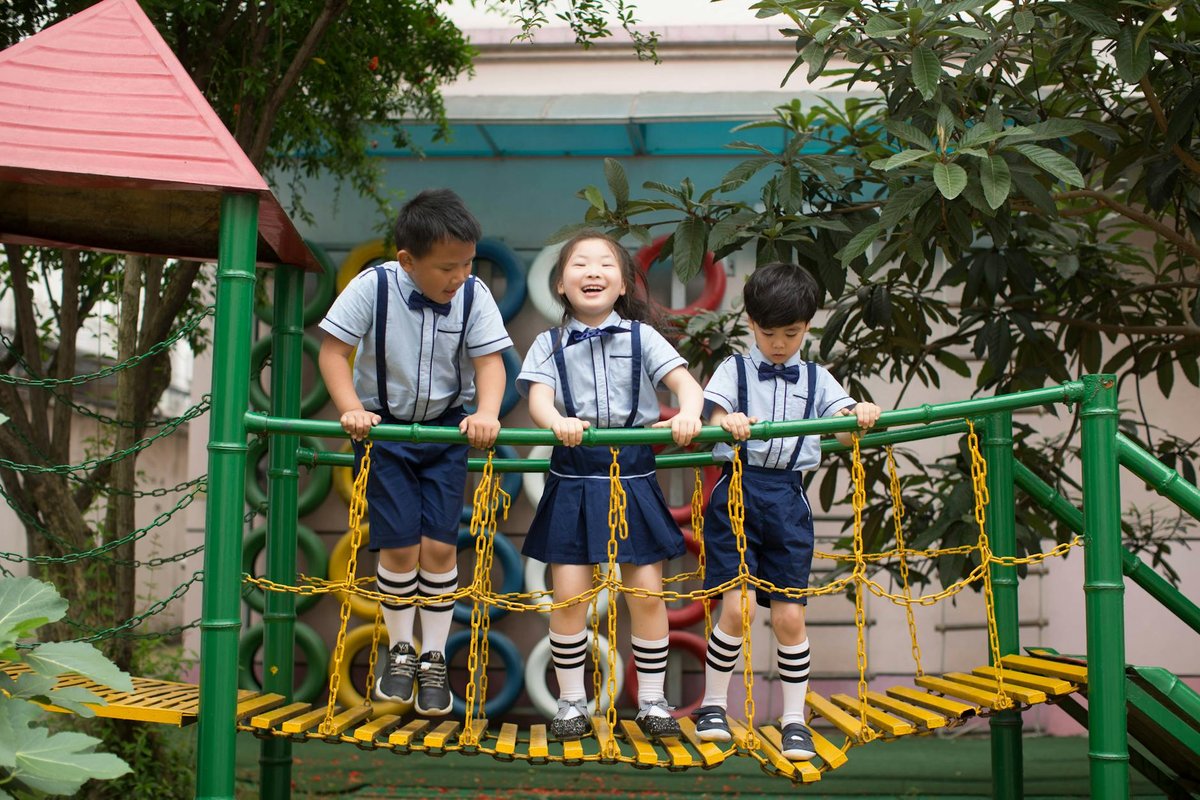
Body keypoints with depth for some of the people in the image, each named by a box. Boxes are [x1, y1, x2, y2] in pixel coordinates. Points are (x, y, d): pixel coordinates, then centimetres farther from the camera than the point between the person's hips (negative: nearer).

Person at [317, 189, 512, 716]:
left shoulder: (474, 295, -13)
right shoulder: (373, 287, -18)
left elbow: (489, 359, -11)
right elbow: (333, 350, -13)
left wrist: (486, 413, -28)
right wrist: (351, 409, -25)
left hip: (446, 430, 1)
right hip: (383, 428, -1)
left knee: (439, 545, -3)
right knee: (400, 547, -3)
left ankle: (433, 661, 15)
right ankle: (400, 651, 21)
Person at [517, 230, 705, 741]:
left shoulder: (641, 336, 6)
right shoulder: (551, 344, 5)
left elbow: (684, 382, -5)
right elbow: (537, 395, -10)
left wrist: (688, 413, -28)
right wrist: (557, 422, -33)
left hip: (633, 478, 1)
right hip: (574, 480, 0)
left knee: (647, 592, 2)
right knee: (569, 593, -2)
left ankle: (652, 700, 17)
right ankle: (571, 702, 14)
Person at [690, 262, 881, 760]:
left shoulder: (816, 379, 13)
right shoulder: (735, 370, 8)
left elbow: (843, 432, 3)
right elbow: (714, 421, -5)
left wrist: (862, 415, -20)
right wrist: (728, 422, -29)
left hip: (787, 499, 2)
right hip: (738, 491, -2)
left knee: (789, 615, 1)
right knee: (737, 607, -10)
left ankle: (794, 719, 15)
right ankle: (712, 705, 10)